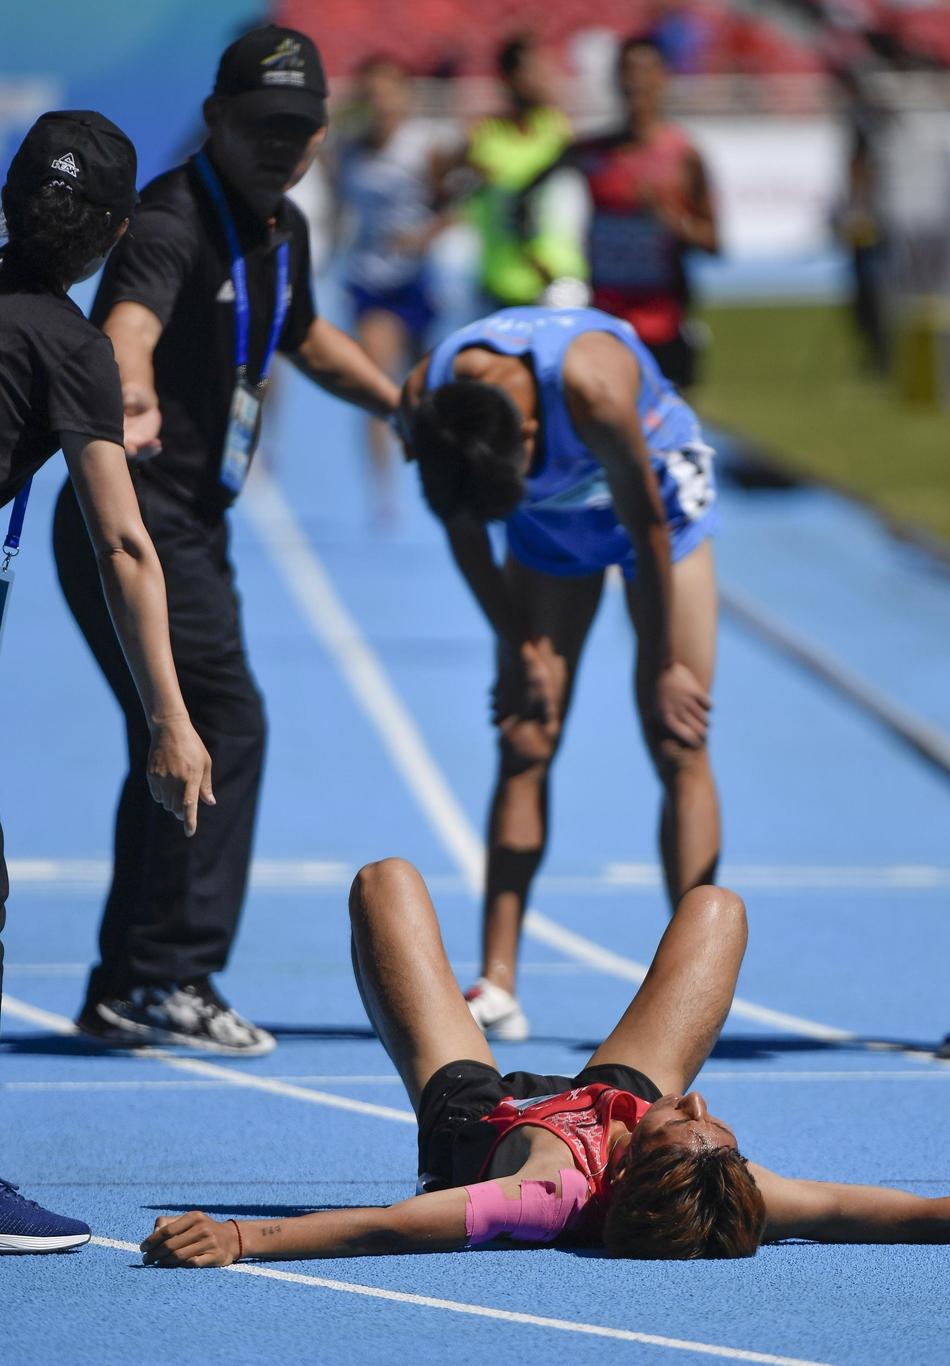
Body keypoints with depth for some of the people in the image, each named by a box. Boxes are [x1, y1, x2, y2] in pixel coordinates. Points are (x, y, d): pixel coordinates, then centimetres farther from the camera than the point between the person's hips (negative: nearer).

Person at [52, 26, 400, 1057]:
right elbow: (130, 319, -41)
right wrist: (132, 394, -61)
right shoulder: (174, 217, -19)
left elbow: (305, 338, 31)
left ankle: (127, 991, 24)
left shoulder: (280, 230, 10)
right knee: (223, 728, -14)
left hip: (189, 526, 10)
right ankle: (172, 976, -8)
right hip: (136, 517, -10)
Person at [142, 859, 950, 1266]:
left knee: (388, 882, 13)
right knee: (713, 907, 22)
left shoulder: (559, 1192, -51)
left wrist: (239, 1236, -68)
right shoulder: (729, 1189, -43)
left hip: (472, 1114, -2)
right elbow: (880, 1210, -43)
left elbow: (390, 1228, -59)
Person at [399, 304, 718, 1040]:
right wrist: (526, 648, -3)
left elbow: (647, 530, -25)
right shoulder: (424, 401, -28)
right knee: (525, 742, -5)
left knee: (678, 745, -11)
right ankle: (497, 984, -5)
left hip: (658, 491, -3)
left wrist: (664, 669, -15)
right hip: (552, 517, 3)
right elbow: (463, 528, -8)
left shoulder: (591, 384, -41)